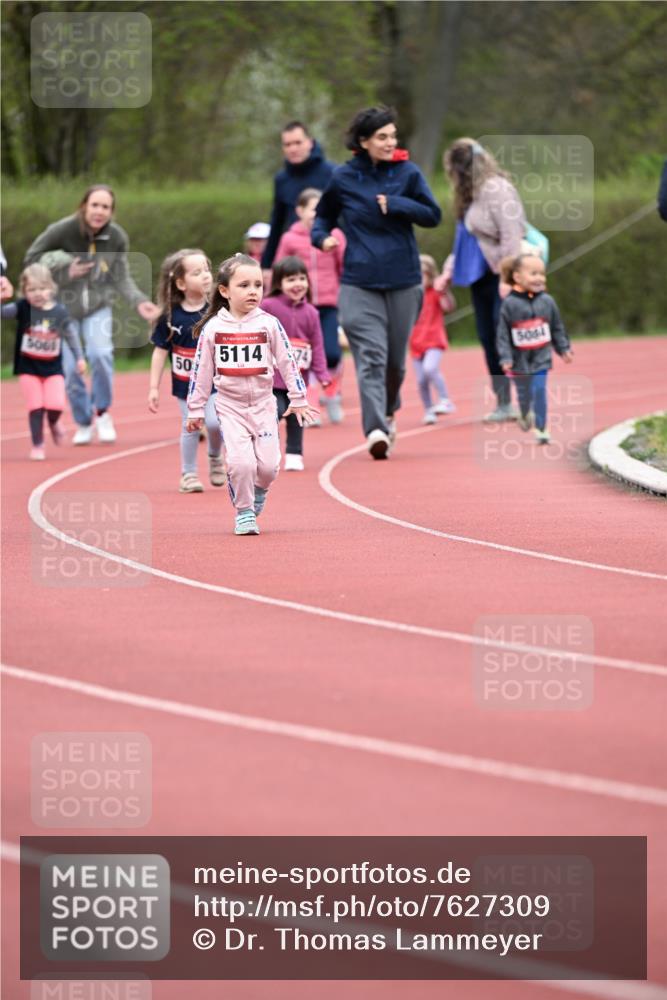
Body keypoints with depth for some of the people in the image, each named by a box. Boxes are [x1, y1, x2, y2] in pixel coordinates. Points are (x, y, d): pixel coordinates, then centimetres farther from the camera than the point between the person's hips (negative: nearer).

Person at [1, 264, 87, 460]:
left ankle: (54, 422, 24)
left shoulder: (59, 312, -6)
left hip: (53, 368, 1)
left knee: (56, 405, -12)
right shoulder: (22, 309, -10)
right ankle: (37, 445, 12)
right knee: (35, 407, -5)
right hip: (28, 368, -1)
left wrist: (79, 357, 6)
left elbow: (71, 335, 6)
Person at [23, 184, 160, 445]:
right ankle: (83, 423, 21)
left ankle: (102, 412, 2)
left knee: (100, 354, -23)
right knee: (71, 367, -3)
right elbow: (32, 258, -9)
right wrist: (64, 272, -21)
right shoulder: (62, 230, -19)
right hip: (64, 306, -1)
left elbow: (121, 279, -6)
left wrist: (139, 302, -22)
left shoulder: (117, 237, -11)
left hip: (98, 306, 1)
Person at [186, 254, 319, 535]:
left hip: (263, 403, 1)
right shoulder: (212, 328, -3)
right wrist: (195, 410, 6)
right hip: (230, 406, -1)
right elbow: (201, 370, 4)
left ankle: (258, 491, 30)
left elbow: (287, 362, 4)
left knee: (268, 464, -4)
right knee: (240, 461, -16)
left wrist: (298, 400, 5)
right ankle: (244, 511, 5)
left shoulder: (269, 324, -2)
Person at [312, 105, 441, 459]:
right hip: (359, 281, -2)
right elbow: (324, 215, 16)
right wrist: (322, 236, -5)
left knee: (395, 359, 12)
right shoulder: (342, 178, 1)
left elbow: (433, 215, 0)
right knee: (370, 357, -15)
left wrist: (395, 205, -14)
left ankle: (388, 412, 40)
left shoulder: (407, 173, 1)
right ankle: (375, 430, -22)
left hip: (403, 281, 2)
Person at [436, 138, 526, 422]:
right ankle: (503, 404, 11)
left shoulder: (496, 190, -14)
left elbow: (511, 236, -20)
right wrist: (449, 271, 16)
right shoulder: (470, 195, 16)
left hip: (500, 278, -9)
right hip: (480, 278, 9)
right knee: (489, 340, 7)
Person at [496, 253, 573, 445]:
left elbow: (557, 328, 8)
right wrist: (505, 358, -15)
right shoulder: (509, 304, -11)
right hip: (520, 360, -1)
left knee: (539, 391, -9)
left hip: (541, 358, 1)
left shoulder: (547, 302, -2)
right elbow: (503, 334, -10)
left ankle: (541, 429, -2)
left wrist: (563, 349, 6)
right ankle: (525, 415, 45)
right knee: (524, 393, 13)